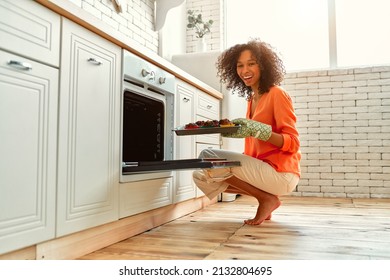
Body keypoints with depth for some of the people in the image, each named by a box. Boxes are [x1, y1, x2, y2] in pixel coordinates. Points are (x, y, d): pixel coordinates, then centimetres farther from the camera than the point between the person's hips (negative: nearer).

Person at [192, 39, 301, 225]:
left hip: (281, 174, -8)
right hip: (262, 170, 8)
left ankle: (267, 199, -7)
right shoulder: (252, 99, 15)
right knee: (200, 176, 4)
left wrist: (257, 131, -27)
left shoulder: (276, 94, -8)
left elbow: (293, 143, -14)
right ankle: (265, 198, 3)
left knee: (207, 157, -20)